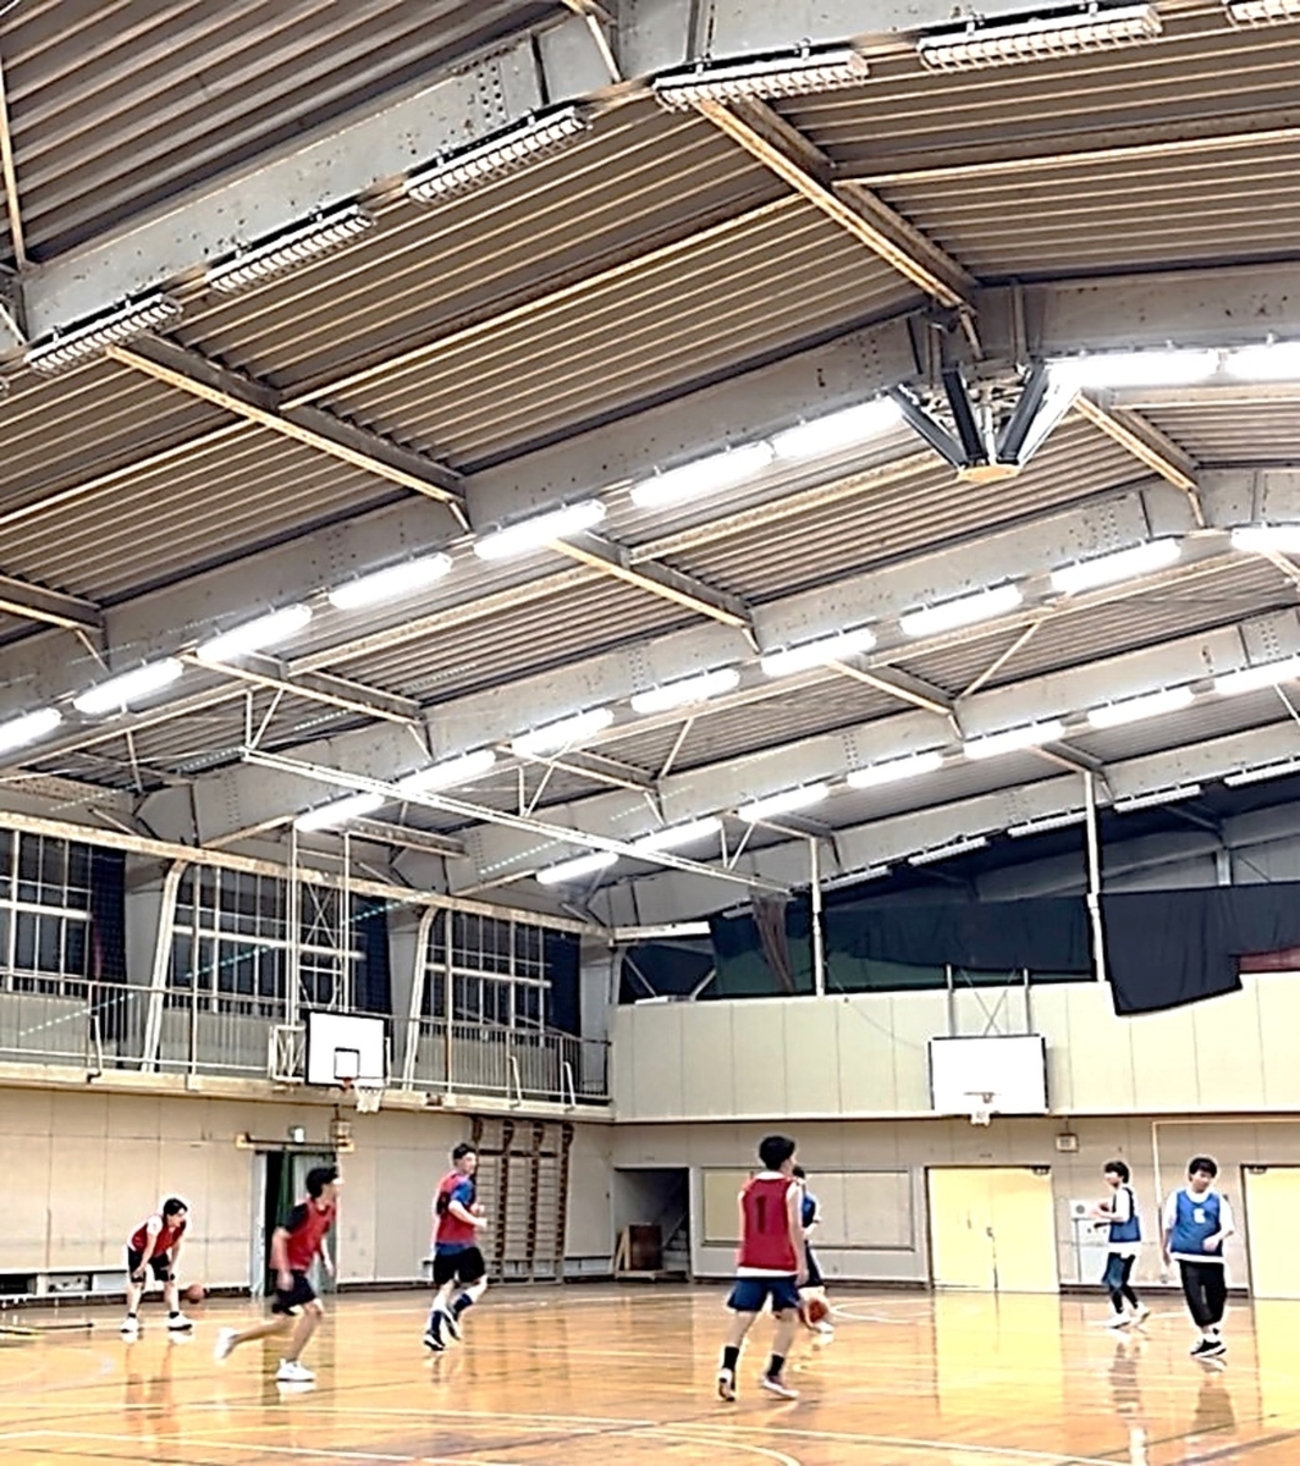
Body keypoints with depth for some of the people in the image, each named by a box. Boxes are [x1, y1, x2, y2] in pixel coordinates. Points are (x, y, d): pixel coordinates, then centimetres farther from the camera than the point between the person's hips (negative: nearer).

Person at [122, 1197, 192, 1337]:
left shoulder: (182, 1225, -24)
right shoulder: (156, 1222, -43)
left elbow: (176, 1247, -9)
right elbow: (150, 1247, -32)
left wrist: (172, 1266, -14)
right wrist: (142, 1266, -23)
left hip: (159, 1252, 6)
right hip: (138, 1249, -6)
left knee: (170, 1281, 3)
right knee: (137, 1282, -15)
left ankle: (175, 1318, 7)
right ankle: (131, 1319, -9)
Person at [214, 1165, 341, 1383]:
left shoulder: (329, 1209, 4)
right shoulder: (304, 1209, -21)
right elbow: (278, 1237, -22)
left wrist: (325, 1259, 6)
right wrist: (284, 1271, -26)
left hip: (298, 1269, 9)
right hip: (289, 1269, -9)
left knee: (282, 1323, 13)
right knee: (314, 1310, -17)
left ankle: (233, 1337, 28)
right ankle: (290, 1365, -8)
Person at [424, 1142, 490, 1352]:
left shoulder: (445, 1181, 15)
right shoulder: (464, 1183, -10)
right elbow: (454, 1206, -27)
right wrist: (475, 1221, -17)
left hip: (442, 1243, 7)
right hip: (462, 1244, -7)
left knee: (443, 1288, 9)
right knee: (480, 1283, 7)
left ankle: (433, 1329, -7)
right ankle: (454, 1311, -14)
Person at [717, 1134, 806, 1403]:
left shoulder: (748, 1189, 14)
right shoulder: (791, 1189, -3)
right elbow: (794, 1227, -11)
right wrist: (802, 1263, -9)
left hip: (751, 1264, 4)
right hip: (781, 1265, -4)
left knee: (742, 1318, -1)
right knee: (787, 1318, 8)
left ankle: (727, 1370, -18)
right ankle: (774, 1373, -1)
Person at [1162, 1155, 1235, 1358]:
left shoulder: (1218, 1199, 3)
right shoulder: (1177, 1197, 2)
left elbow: (1230, 1226, -4)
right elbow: (1169, 1226, 13)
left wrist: (1217, 1237, -24)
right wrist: (1166, 1250, 21)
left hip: (1212, 1257, 2)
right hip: (1188, 1256, -2)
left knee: (1217, 1296, 6)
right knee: (1194, 1296, -13)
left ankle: (1212, 1333, 28)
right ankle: (1210, 1338, -8)